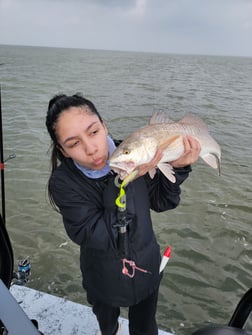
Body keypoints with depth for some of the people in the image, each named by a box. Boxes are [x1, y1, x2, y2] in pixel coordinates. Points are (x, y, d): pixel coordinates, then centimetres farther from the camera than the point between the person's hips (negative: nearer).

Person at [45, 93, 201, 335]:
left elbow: (161, 203, -9)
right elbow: (99, 237, -33)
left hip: (146, 269, 1)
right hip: (104, 278, 0)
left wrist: (178, 168, -26)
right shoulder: (63, 182, -27)